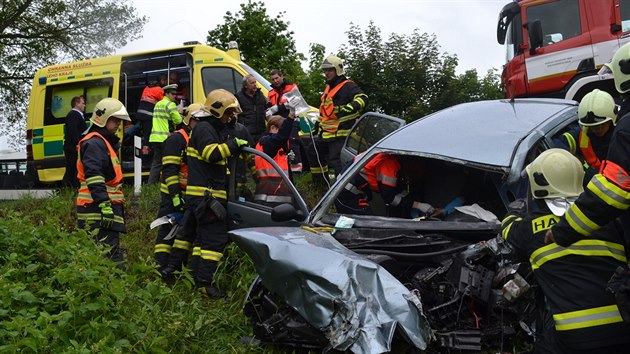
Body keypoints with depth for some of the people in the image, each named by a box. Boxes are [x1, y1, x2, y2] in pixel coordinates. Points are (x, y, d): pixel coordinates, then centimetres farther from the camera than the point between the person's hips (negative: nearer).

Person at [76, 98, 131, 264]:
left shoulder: (106, 142, 23)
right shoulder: (94, 143, -11)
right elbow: (93, 176, -22)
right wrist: (105, 205, -27)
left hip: (109, 206, 11)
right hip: (97, 209, -11)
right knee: (107, 254, -14)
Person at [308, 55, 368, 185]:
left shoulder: (347, 86, -11)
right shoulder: (328, 88, 20)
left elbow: (362, 98, -28)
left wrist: (349, 108, -45)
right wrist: (317, 126, 31)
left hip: (340, 134, -10)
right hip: (325, 133, 10)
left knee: (336, 161, -18)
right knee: (314, 154, 22)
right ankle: (320, 182, 37)